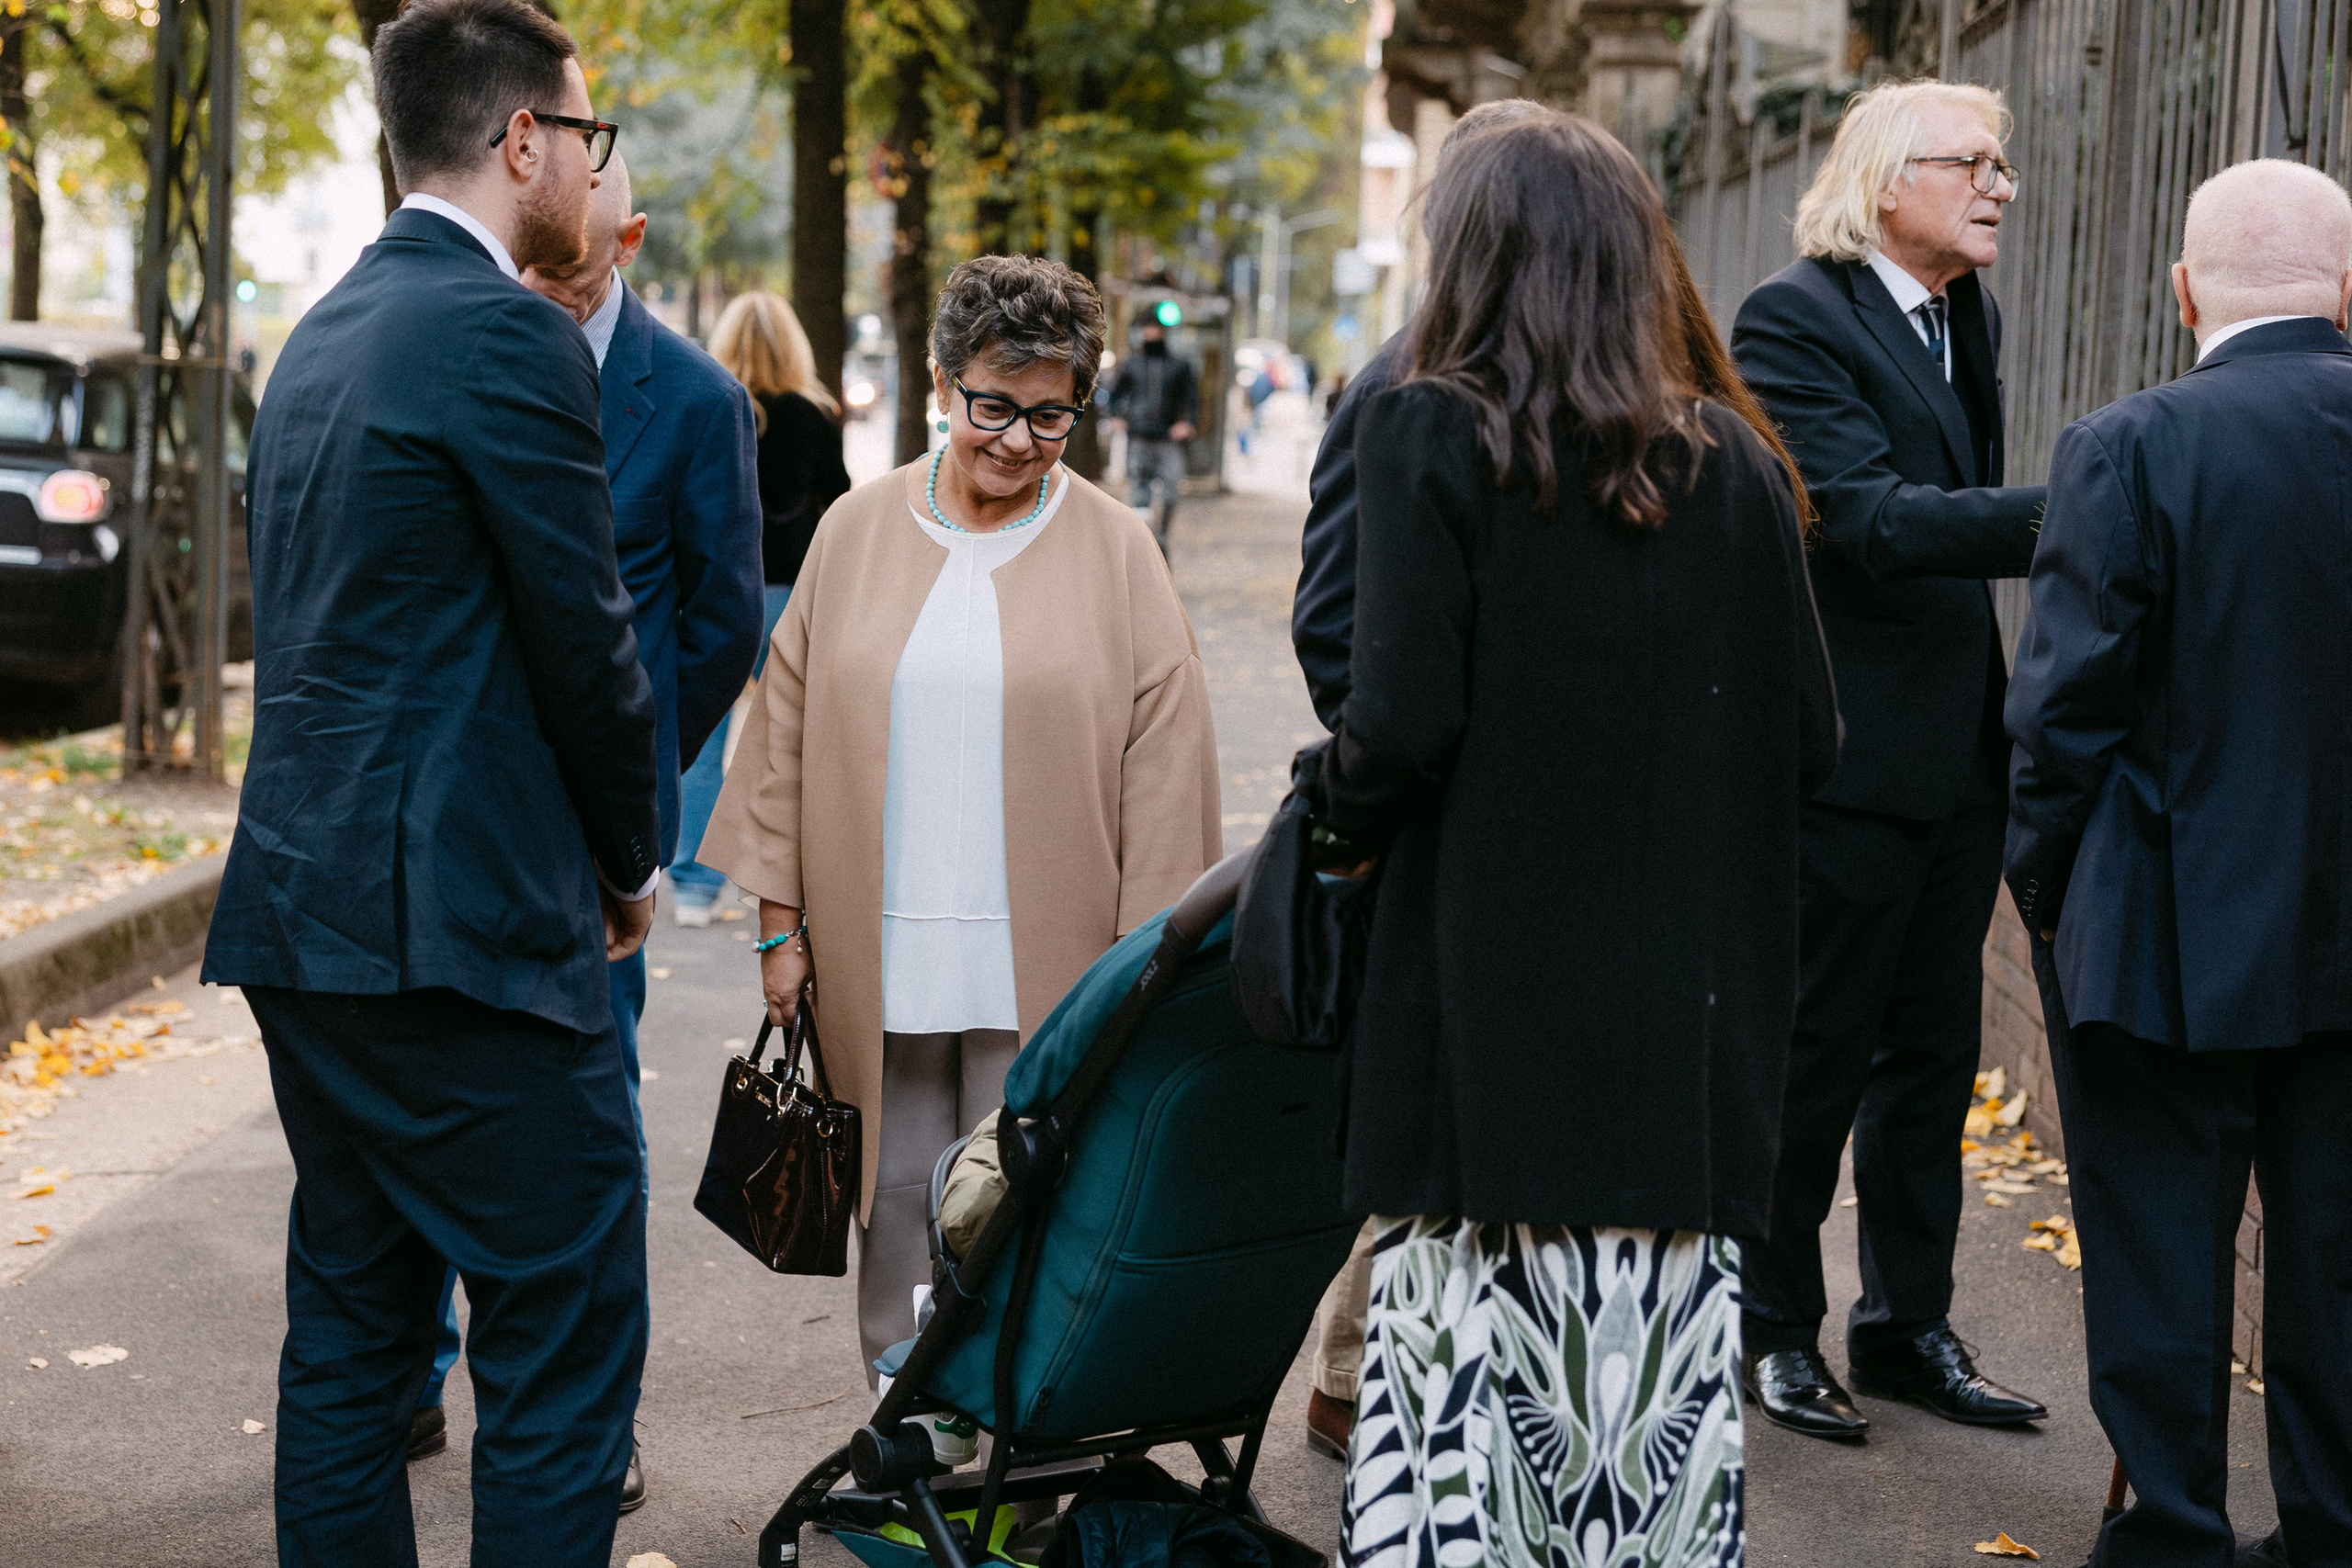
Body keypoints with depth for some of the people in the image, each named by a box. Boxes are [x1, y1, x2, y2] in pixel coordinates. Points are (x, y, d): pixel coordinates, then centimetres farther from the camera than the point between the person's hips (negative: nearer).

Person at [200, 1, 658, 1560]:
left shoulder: (324, 334, 16)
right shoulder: (509, 336, -12)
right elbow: (585, 637, -11)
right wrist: (633, 860, 5)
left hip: (302, 906, 10)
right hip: (461, 926, -10)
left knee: (351, 1328, 16)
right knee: (568, 1338, -3)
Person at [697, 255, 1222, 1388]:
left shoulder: (1114, 549, 1)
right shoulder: (856, 531, 7)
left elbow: (1160, 767, -1)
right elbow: (789, 726, 10)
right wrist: (783, 920, 6)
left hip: (1042, 958, -2)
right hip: (879, 955, 2)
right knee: (895, 1196, 8)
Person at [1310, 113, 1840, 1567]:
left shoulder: (1429, 435, -6)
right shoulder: (1733, 464, 5)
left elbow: (1402, 722, -15)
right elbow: (1811, 739, 5)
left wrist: (1339, 809, 5)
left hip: (1491, 997, -3)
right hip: (1689, 1010, 4)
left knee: (1475, 1346, 3)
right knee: (1661, 1366, 8)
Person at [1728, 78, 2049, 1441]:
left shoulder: (1971, 318, 12)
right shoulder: (1795, 320, -14)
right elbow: (1869, 519, -25)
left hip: (1959, 752, 8)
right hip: (1845, 754, -8)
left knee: (1935, 1048, 14)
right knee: (1815, 1056, 3)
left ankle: (1910, 1324, 26)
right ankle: (1775, 1329, 18)